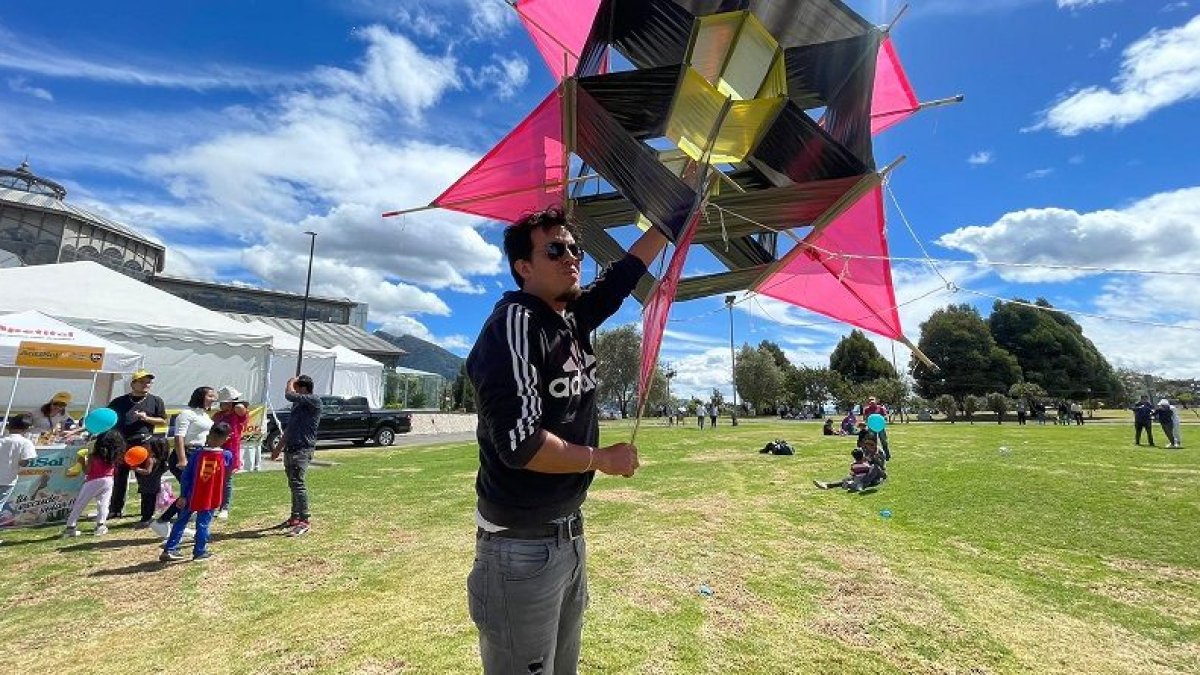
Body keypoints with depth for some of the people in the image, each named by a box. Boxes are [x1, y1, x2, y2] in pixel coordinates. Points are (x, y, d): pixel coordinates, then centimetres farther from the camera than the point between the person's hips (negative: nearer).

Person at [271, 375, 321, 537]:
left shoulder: (314, 400, -11)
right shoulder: (298, 404, 18)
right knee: (293, 484, 14)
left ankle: (305, 520, -9)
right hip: (290, 449, 9)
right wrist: (278, 448, 24)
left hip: (302, 449, -9)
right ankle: (295, 517, 24)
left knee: (297, 483, -12)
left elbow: (289, 395, -22)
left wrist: (290, 382, -1)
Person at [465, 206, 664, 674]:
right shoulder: (514, 324, -21)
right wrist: (602, 459, -14)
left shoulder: (574, 318, 3)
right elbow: (520, 444, -28)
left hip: (569, 533, 8)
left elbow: (626, 271, 14)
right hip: (521, 547, -8)